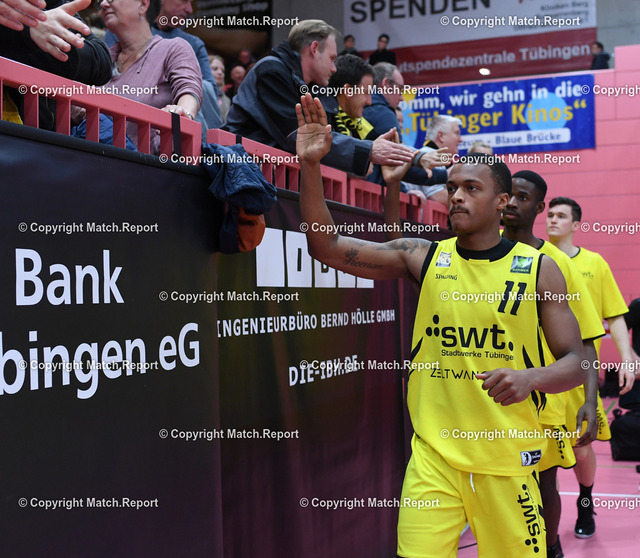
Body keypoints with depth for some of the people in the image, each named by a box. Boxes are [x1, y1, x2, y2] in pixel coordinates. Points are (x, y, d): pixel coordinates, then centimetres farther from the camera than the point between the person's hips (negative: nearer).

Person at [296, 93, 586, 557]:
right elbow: (326, 246, -4)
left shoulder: (538, 269, 0)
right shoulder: (422, 257, 2)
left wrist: (530, 378, -21)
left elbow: (575, 362, 1)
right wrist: (310, 166, -16)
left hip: (508, 457, 0)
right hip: (433, 453, 0)